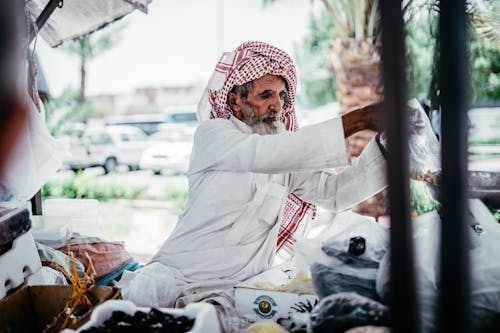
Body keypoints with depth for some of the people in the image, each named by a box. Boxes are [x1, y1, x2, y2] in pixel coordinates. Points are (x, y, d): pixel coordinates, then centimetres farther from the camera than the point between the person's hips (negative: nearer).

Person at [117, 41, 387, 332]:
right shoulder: (213, 133, -4)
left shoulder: (287, 162, 11)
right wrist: (360, 120, -28)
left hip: (242, 287, 4)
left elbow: (335, 192, 1)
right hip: (179, 274, -4)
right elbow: (262, 154, -24)